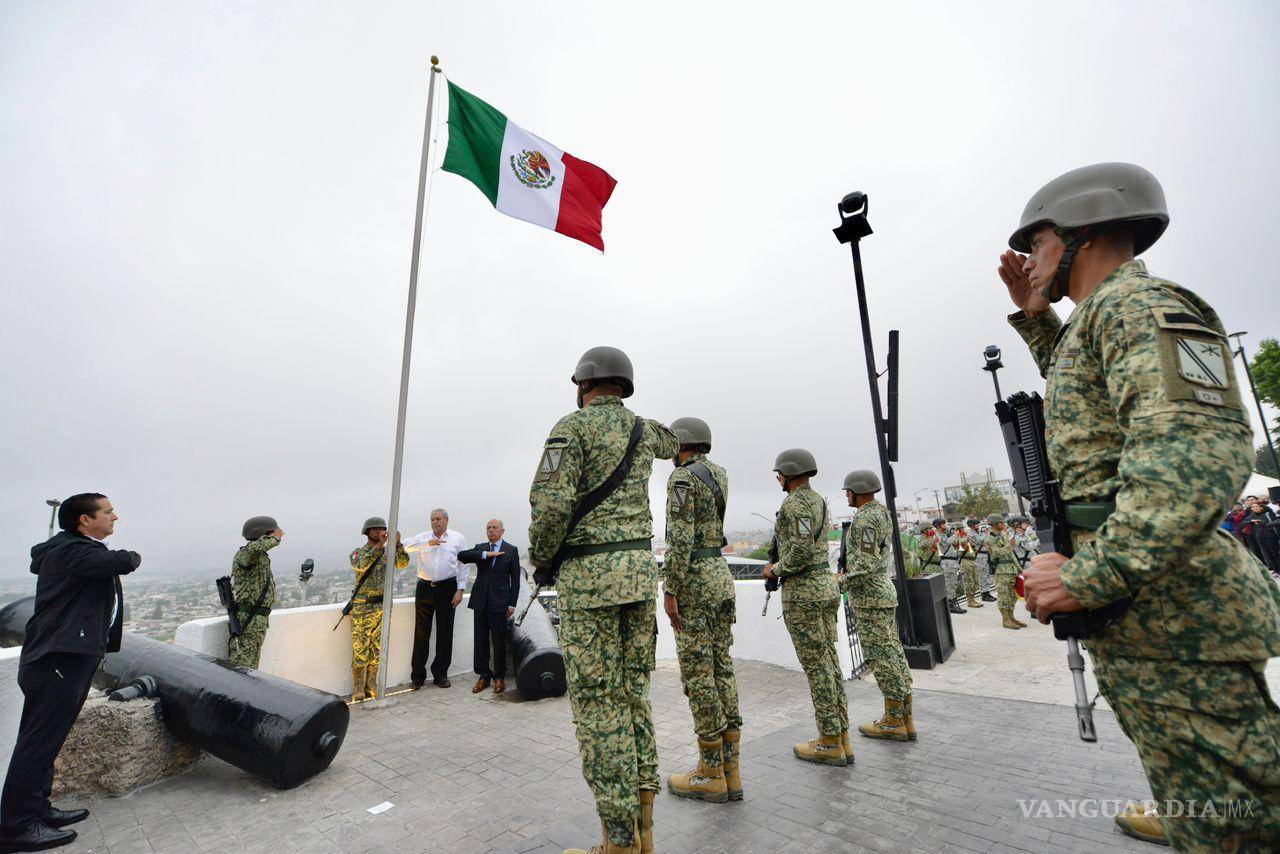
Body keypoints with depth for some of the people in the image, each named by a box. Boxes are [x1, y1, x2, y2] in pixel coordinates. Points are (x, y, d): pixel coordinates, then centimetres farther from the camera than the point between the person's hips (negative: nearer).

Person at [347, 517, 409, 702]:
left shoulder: (388, 552, 8)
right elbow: (361, 566, -24)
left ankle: (371, 688, 20)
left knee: (377, 649, 9)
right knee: (360, 649, 1)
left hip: (382, 606, 3)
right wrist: (379, 546, -30)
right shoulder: (357, 553, -1)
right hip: (362, 607, -3)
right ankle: (358, 690, 12)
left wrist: (398, 544, -23)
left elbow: (403, 563, -9)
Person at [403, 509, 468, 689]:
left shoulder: (458, 539, 5)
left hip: (447, 588, -1)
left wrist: (460, 590, -4)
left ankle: (440, 674, 17)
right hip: (425, 588, 1)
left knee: (445, 633, 4)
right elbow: (406, 545, -9)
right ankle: (417, 676, 16)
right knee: (421, 633, 4)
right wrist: (428, 543, -19)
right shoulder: (423, 537, 9)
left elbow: (463, 566, 3)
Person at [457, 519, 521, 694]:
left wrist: (512, 604, -3)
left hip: (499, 602, -3)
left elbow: (515, 579, 2)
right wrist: (485, 554, -17)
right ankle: (484, 675, 21)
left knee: (499, 642, 3)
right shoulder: (480, 548, 10)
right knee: (481, 640, 7)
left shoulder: (512, 550, 3)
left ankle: (499, 677, 17)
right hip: (480, 601, 3)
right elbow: (461, 555, -9)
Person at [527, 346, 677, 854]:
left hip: (589, 575, -6)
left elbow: (551, 503, -16)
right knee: (633, 695, 14)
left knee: (598, 705, 1)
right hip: (640, 569, 7)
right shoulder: (642, 428, 13)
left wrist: (540, 561, -1)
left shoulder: (574, 426, -6)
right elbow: (673, 444, 37)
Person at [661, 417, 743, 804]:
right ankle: (730, 772, 17)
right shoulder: (719, 474, 12)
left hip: (694, 581, -8)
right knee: (721, 669, 10)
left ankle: (711, 775, 11)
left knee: (698, 674, 0)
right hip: (722, 576, 9)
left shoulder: (682, 477, -13)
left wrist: (670, 591, -17)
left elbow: (680, 538, -19)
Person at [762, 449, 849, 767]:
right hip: (825, 583, 9)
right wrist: (779, 566, 16)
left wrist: (776, 570, -9)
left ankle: (829, 744, 10)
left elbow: (802, 549, -24)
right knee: (830, 661, 13)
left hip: (802, 590, -9)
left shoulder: (794, 503, -15)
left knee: (816, 666, -1)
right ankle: (841, 738, 21)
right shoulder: (818, 500, 15)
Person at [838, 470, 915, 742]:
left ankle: (894, 722, 7)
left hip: (870, 598, -10)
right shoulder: (881, 512, 13)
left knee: (883, 658, -2)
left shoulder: (865, 519, -18)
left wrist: (842, 582, -12)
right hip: (884, 592, 10)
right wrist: (847, 571, 14)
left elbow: (867, 564, -24)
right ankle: (905, 719, 20)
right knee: (894, 655, 12)